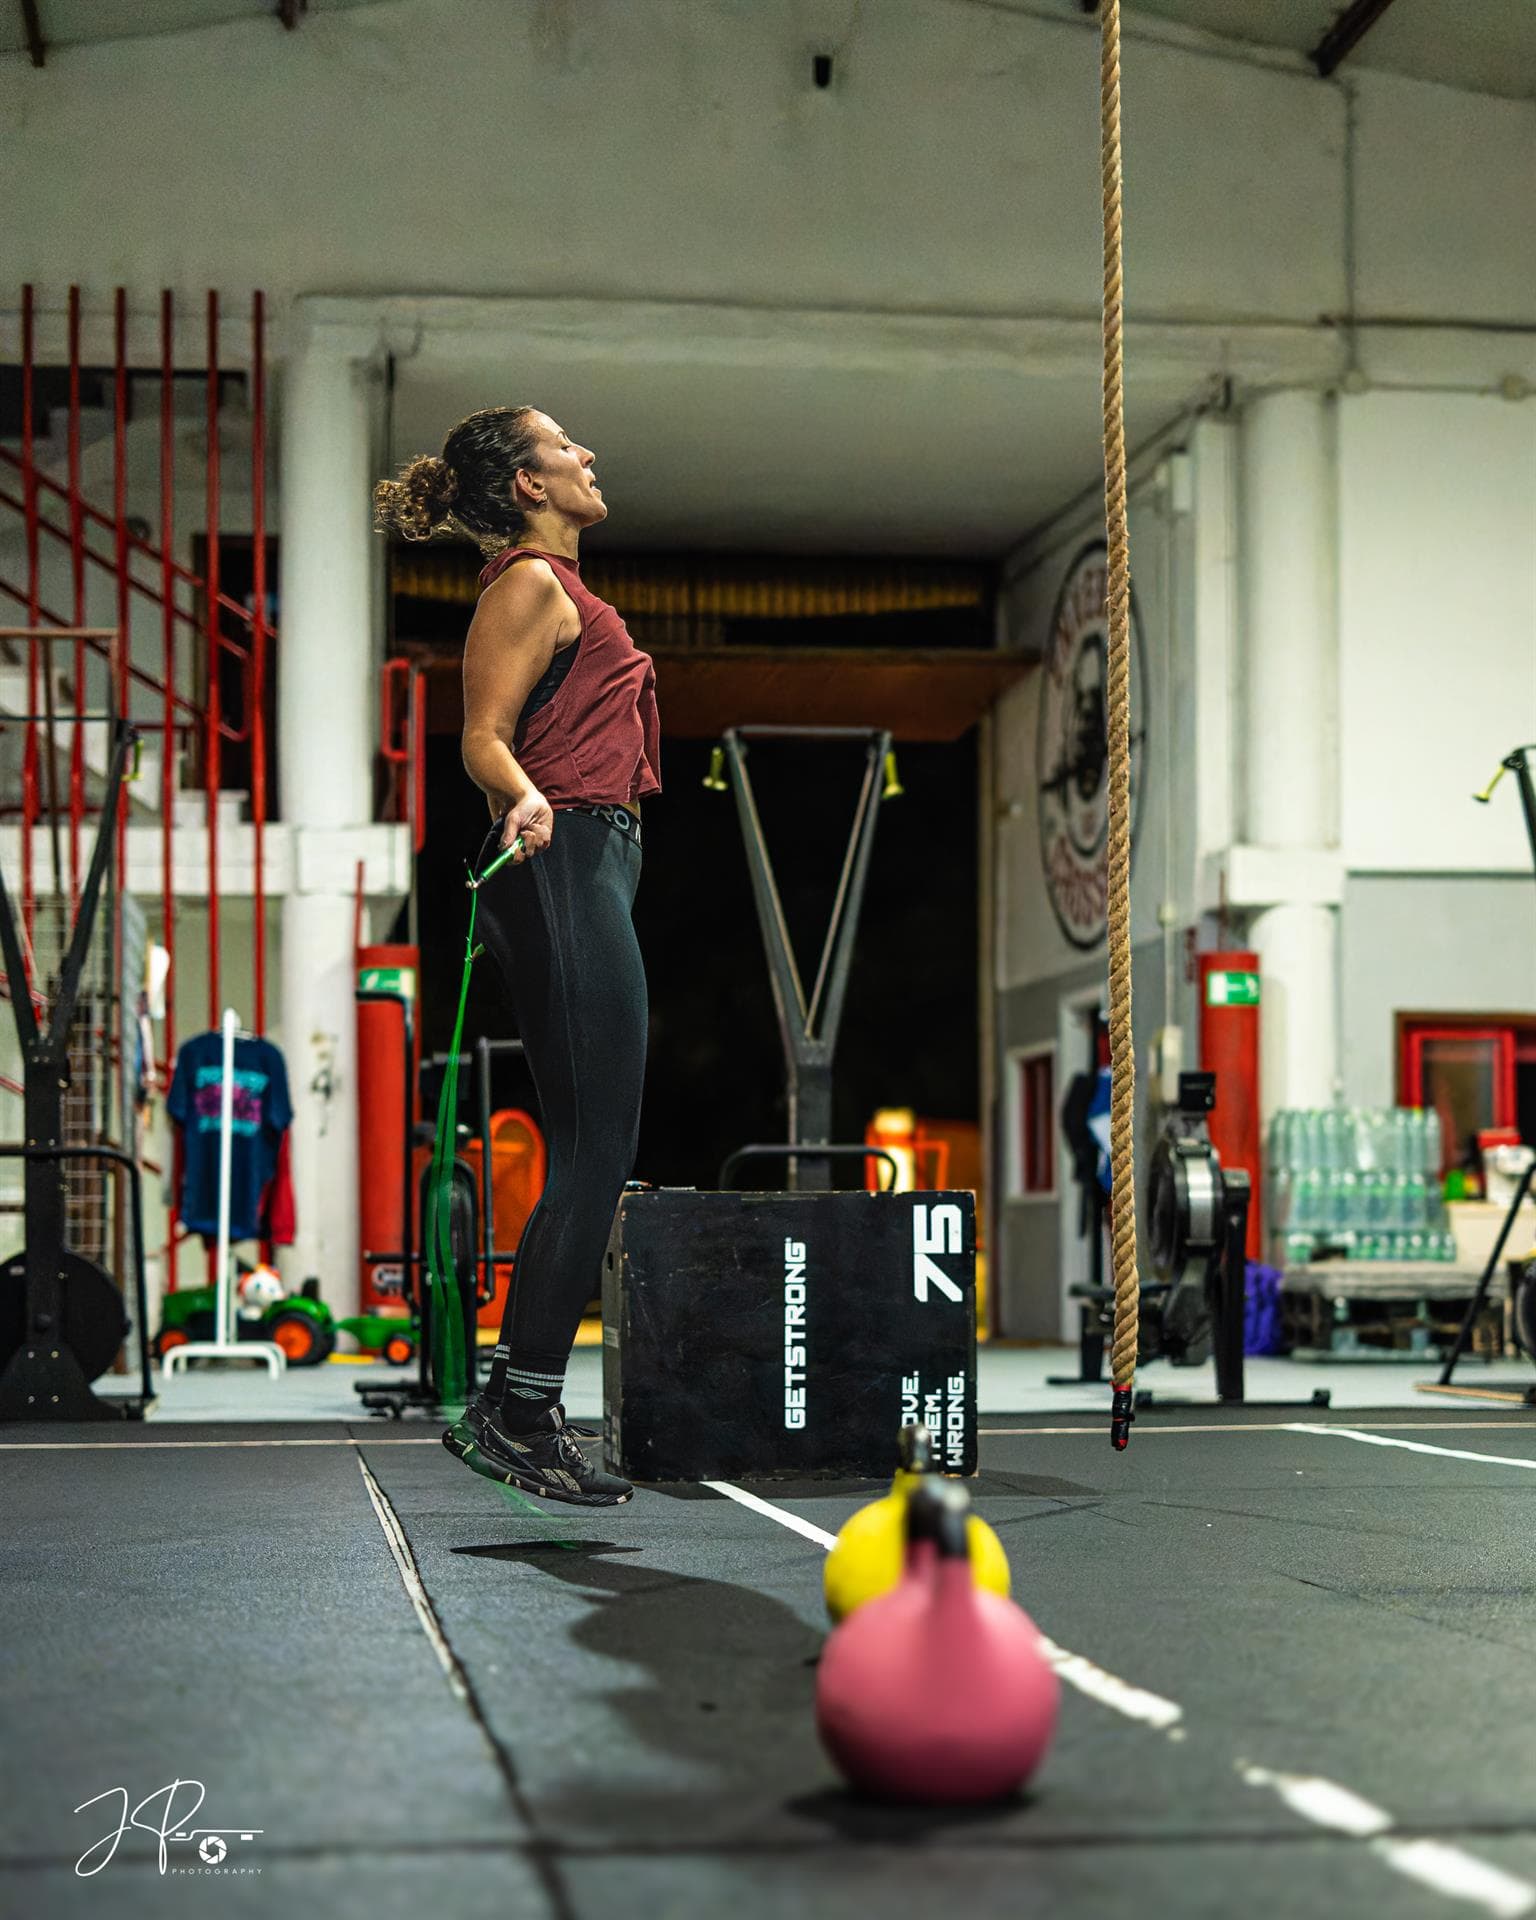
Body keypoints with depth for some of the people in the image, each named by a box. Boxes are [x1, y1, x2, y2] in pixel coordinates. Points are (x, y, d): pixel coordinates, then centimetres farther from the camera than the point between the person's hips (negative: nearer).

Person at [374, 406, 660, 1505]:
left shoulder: (555, 584, 23)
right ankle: (521, 1412, -11)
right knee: (597, 1148, -13)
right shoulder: (531, 583, -6)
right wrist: (527, 803, -34)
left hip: (590, 868, 10)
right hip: (566, 865, -10)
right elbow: (485, 735, -15)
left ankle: (516, 1411, 11)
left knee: (589, 1151, 8)